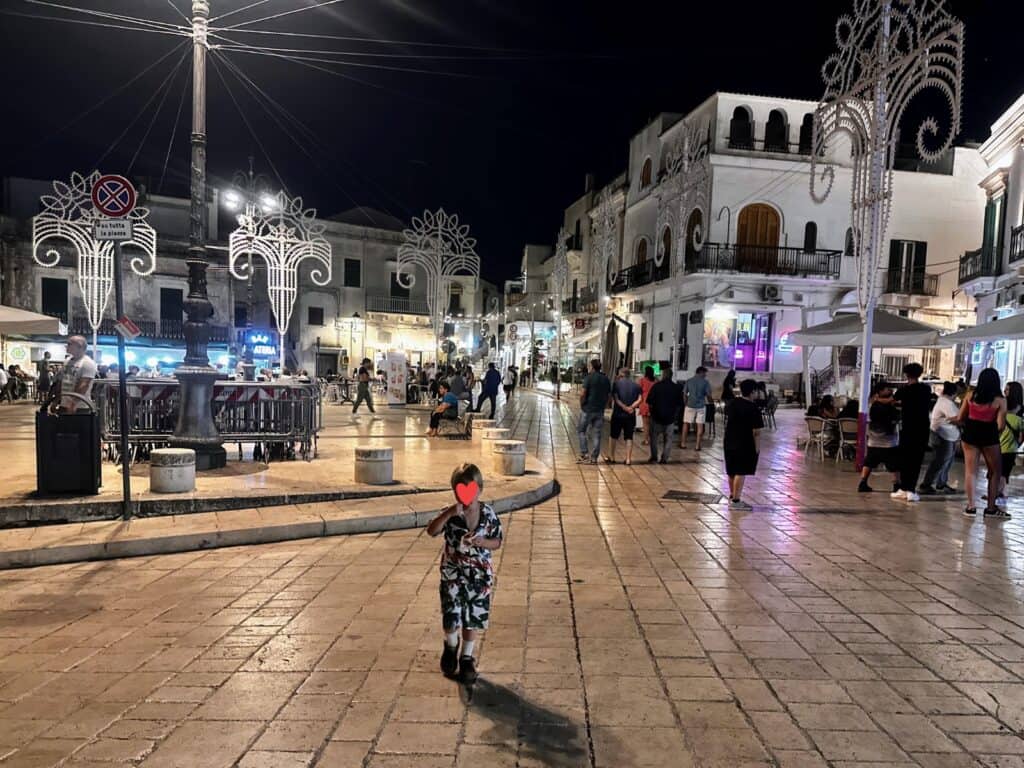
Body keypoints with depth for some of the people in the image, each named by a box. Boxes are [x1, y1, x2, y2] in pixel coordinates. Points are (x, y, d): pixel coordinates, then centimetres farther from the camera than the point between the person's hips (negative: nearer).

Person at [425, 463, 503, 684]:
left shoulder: (488, 514, -6)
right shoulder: (450, 514, -9)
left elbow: (497, 542, -1)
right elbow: (431, 531, -24)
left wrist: (481, 542, -21)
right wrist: (449, 513, -36)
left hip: (480, 575, 1)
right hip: (453, 574, -1)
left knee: (474, 618, 9)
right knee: (451, 618, -3)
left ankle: (466, 658, 31)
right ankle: (451, 646, 30)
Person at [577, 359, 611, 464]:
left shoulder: (589, 378, -9)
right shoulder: (606, 379, 8)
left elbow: (582, 394, -16)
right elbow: (609, 395, 9)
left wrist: (582, 404, -3)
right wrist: (604, 406, 13)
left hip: (588, 409, -5)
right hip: (600, 411, 5)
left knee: (581, 431, 9)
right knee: (597, 434, 8)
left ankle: (584, 454, 0)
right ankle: (594, 457, 10)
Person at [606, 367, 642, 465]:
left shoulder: (616, 383, -3)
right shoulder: (636, 385, 4)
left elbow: (615, 398, -12)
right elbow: (640, 399, -7)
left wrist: (625, 407, -13)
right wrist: (631, 407, -13)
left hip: (618, 414, -2)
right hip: (631, 415, 2)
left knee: (613, 435, 12)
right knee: (629, 437, 8)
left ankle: (611, 457, 19)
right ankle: (628, 459, 7)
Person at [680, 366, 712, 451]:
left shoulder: (688, 381, 1)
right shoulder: (705, 382, -5)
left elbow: (685, 394, 3)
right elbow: (709, 394, -8)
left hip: (690, 405, 2)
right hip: (701, 406, -2)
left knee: (686, 423, 13)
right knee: (700, 425, 4)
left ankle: (683, 443, 16)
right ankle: (698, 445, 4)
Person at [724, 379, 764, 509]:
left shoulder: (731, 403, 4)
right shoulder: (753, 409, -16)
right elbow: (756, 432, -16)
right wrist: (757, 447, -9)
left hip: (729, 443, 7)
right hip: (745, 445, -7)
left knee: (732, 472, 17)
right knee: (741, 473, -3)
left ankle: (732, 496, 31)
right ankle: (736, 500, -2)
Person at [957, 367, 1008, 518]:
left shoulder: (970, 396, 0)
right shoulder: (1000, 400, -8)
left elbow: (960, 419, 3)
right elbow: (1000, 426, -12)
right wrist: (996, 431, 10)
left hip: (970, 435, 2)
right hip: (989, 437, -2)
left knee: (970, 471, 8)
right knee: (995, 472, 13)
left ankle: (971, 506, 7)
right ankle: (991, 508, 15)